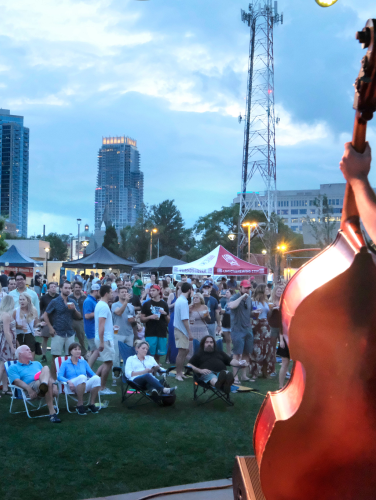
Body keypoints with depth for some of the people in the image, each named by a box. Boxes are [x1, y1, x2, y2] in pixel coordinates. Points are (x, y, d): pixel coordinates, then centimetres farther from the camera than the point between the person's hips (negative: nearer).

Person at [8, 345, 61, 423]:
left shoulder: (37, 363, 39)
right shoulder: (13, 368, 21)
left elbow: (49, 376, 28)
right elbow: (17, 381, 1)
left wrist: (54, 384, 3)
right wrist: (29, 390, -20)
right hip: (31, 385, -5)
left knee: (46, 368, -29)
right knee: (48, 383, -37)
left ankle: (44, 386, -55)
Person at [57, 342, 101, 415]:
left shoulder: (84, 362, 24)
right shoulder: (65, 363, 13)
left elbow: (92, 374, 15)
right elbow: (59, 376, -2)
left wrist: (96, 376, -10)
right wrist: (68, 381, -23)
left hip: (84, 386, 4)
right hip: (72, 387, -3)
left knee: (96, 378, -28)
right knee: (82, 377, -37)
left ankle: (92, 404, -19)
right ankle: (80, 405, -29)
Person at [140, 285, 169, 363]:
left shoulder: (164, 304, 10)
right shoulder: (147, 304, 4)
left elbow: (168, 320, 13)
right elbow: (142, 319, 3)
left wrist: (165, 314, -6)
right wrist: (150, 317, -14)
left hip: (162, 333, 2)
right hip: (150, 333, -2)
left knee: (158, 354, 8)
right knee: (150, 354, -4)